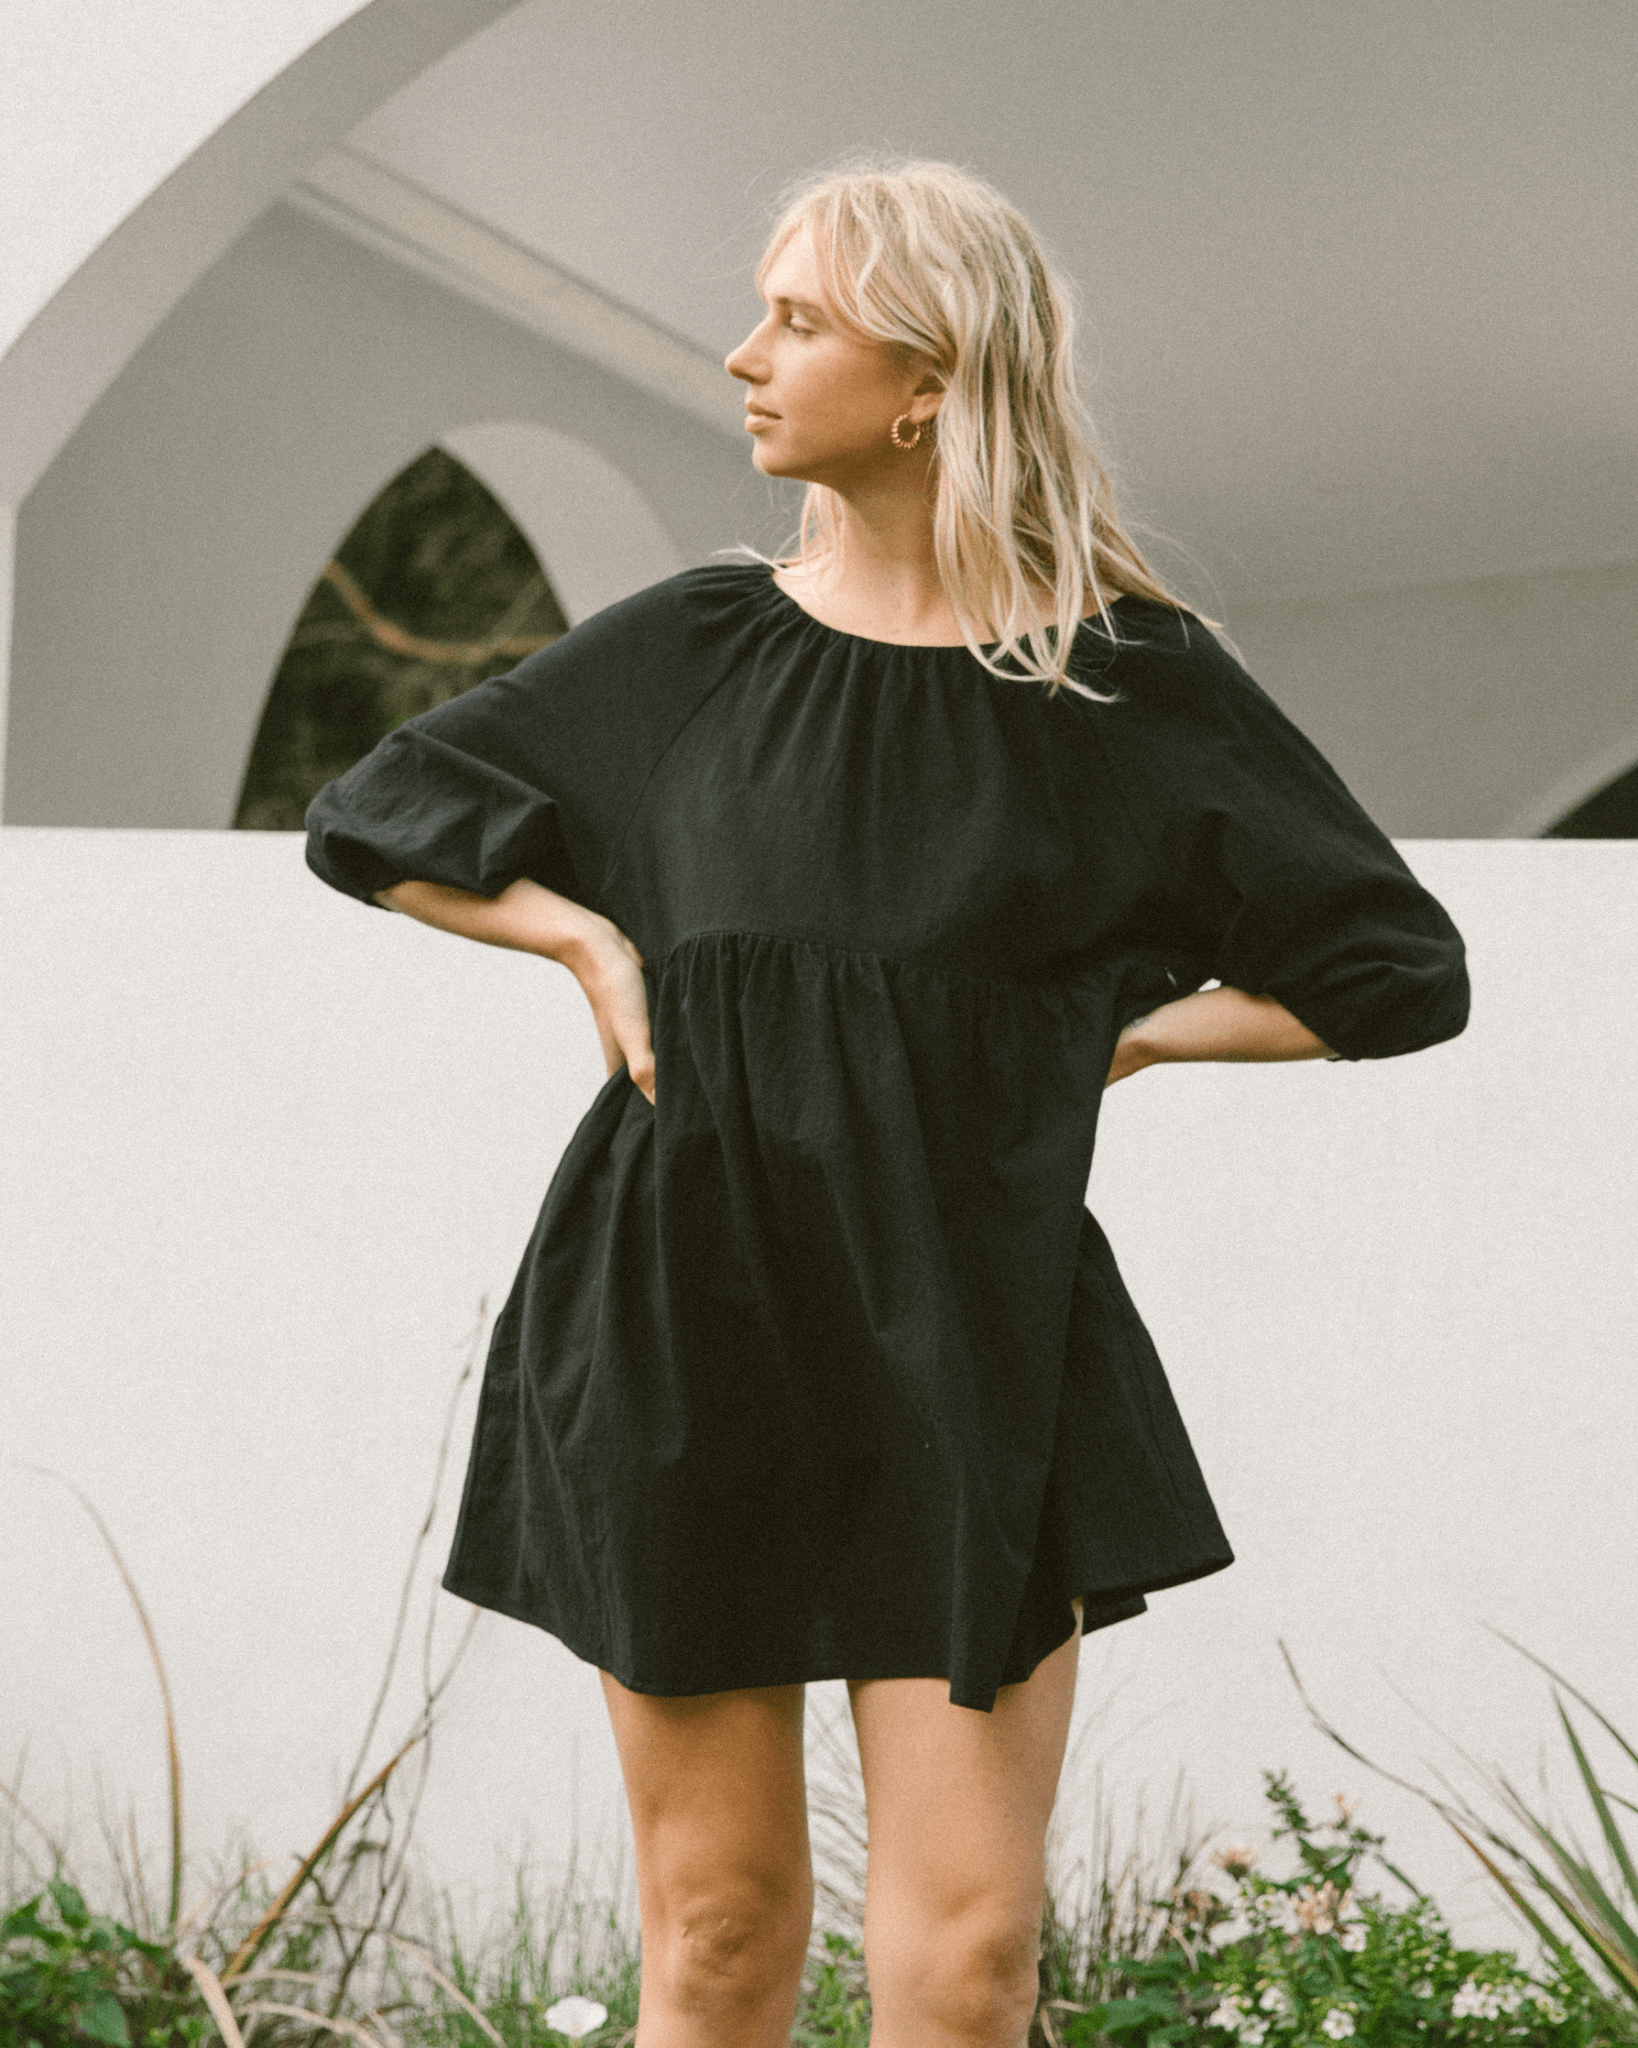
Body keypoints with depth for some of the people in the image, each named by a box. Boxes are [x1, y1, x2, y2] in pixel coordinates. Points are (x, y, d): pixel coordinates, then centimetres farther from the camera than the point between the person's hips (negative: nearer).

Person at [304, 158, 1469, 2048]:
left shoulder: (1127, 680, -1)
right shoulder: (690, 647, 6)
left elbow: (1397, 971, 5)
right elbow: (372, 821, 17)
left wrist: (1106, 1040, 1)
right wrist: (592, 938, 4)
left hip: (966, 1331, -1)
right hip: (684, 1320, 2)